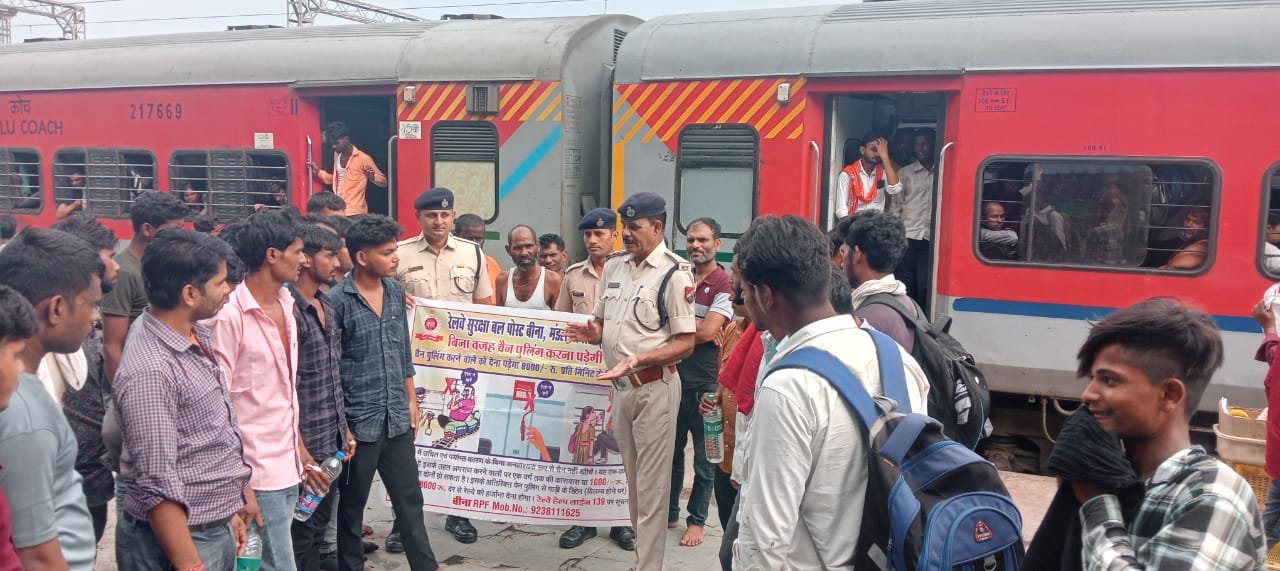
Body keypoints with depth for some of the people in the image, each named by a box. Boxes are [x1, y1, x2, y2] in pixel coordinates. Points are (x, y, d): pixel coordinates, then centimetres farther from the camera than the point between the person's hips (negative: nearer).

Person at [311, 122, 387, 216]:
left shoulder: (362, 158, -10)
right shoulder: (337, 155, 12)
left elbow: (383, 182, -8)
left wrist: (372, 177, -29)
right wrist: (318, 172, 16)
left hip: (355, 213, -7)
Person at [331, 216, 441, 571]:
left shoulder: (396, 290, 5)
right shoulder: (338, 300, -14)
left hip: (397, 418, 6)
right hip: (358, 421, -5)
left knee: (410, 499, 15)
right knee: (352, 505, 12)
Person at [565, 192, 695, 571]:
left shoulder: (674, 273, -13)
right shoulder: (614, 266, 8)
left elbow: (685, 343, -15)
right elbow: (603, 321, 19)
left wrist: (638, 359, -27)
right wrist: (591, 333, -4)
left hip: (654, 387, -7)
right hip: (621, 386, 7)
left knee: (651, 484, 0)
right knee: (632, 479, 17)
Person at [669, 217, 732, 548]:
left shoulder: (724, 285, -9)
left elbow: (708, 331, -17)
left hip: (704, 382, -5)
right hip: (673, 376, 5)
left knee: (704, 456, 8)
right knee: (671, 449, 15)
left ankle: (697, 520, 20)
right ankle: (668, 513, 29)